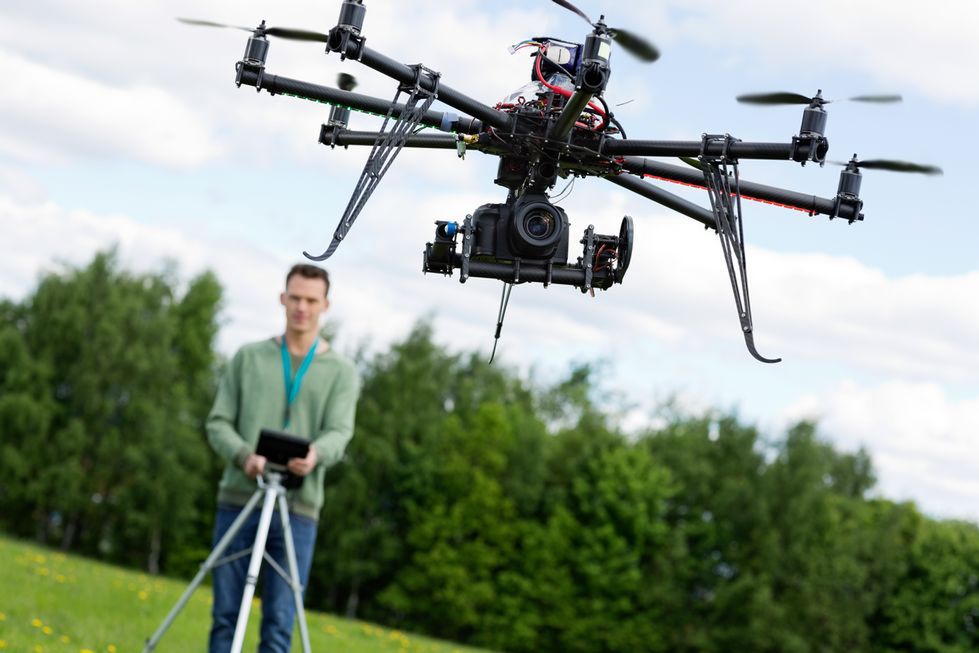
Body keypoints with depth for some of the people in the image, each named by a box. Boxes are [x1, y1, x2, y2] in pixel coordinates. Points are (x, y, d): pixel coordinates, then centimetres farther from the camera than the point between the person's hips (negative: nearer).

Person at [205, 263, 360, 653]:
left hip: (297, 508, -1)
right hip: (238, 500, 1)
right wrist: (244, 456, -15)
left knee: (279, 621, -4)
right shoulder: (248, 358, 11)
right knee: (225, 615, 3)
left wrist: (315, 455, -30)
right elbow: (218, 423, 6)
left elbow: (339, 433, -5)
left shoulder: (341, 372, 8)